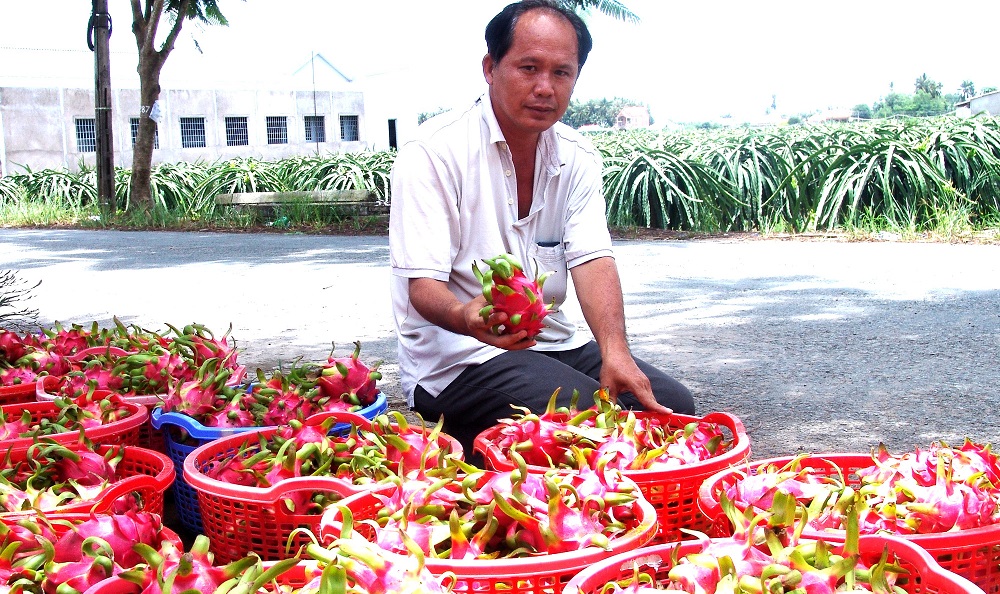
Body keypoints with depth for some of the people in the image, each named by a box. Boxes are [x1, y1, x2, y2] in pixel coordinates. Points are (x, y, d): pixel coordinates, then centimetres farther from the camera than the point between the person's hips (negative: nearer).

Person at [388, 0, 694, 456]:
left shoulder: (577, 158, 4)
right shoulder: (434, 152, -13)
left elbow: (592, 260, -8)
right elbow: (422, 283, -17)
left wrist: (615, 352, -27)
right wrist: (467, 318, -41)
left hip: (549, 341, 7)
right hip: (455, 358, -6)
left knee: (669, 404, -7)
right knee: (589, 416, -27)